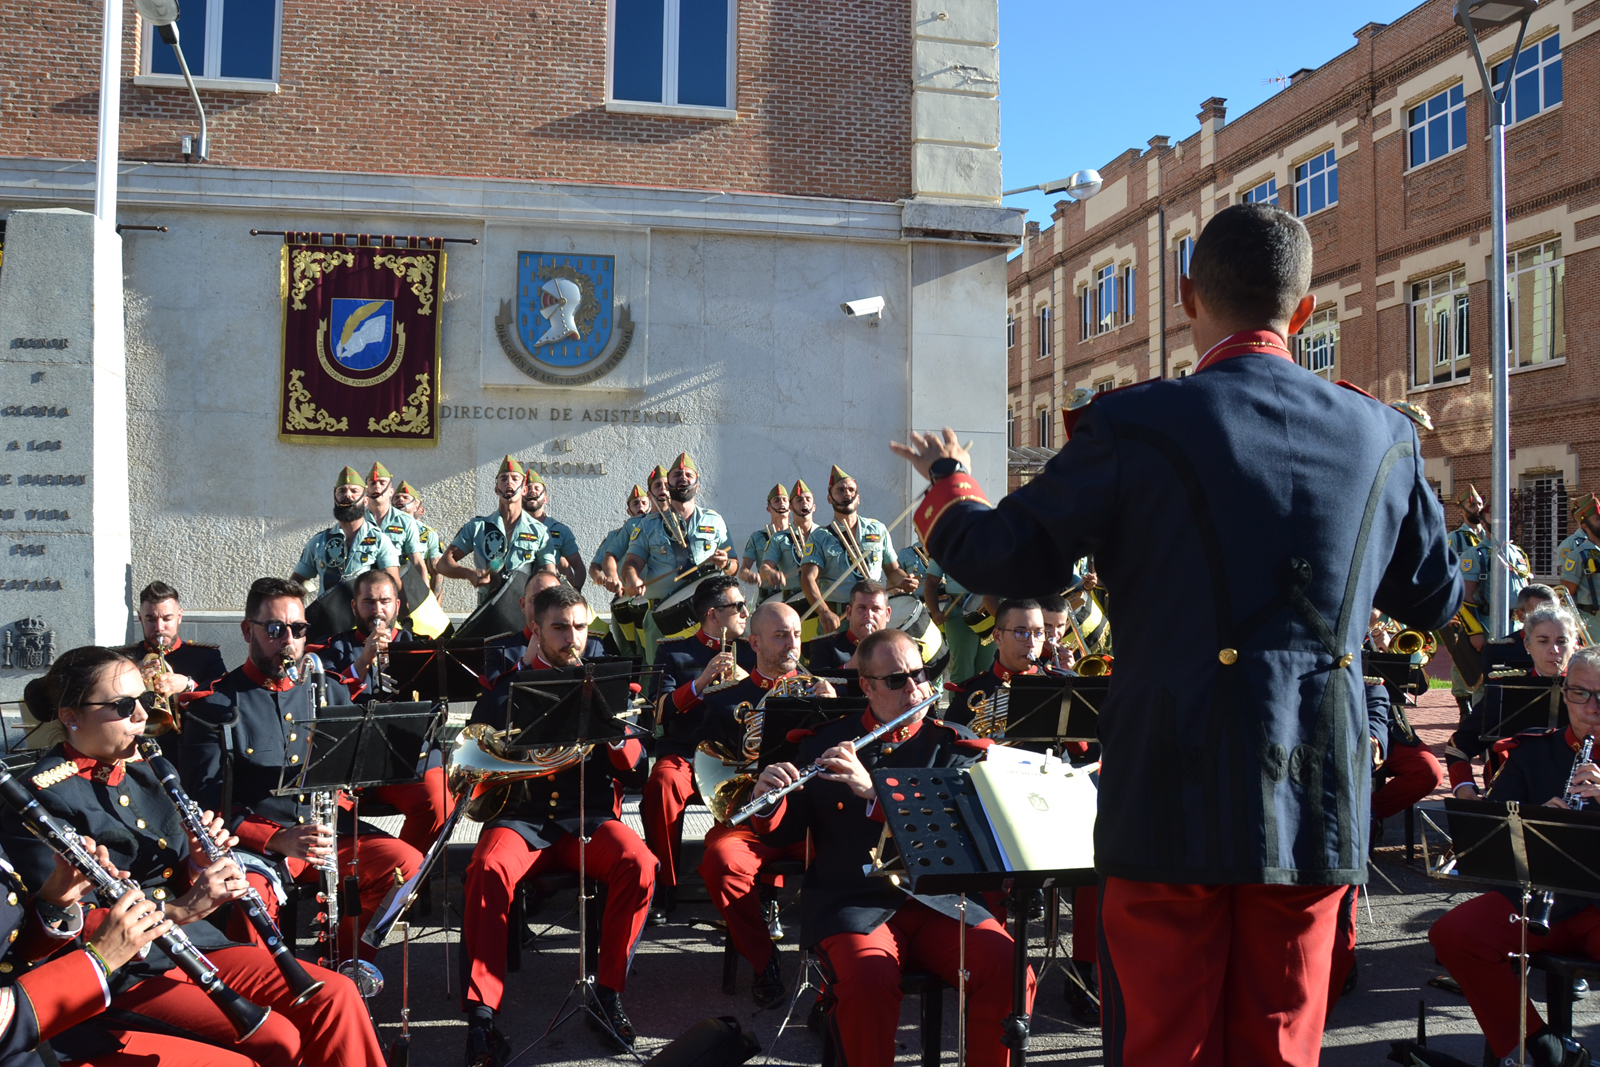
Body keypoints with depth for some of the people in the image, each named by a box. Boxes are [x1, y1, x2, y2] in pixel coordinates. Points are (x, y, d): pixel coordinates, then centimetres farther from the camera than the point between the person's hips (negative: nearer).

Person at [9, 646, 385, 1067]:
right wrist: (180, 910, -27)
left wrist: (200, 863, -5)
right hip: (123, 971, -7)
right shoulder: (40, 796, -10)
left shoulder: (143, 772, 13)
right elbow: (69, 921, -18)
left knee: (335, 995, -11)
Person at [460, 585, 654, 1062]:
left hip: (589, 816, 1)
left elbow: (635, 773, 8)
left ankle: (608, 994, -17)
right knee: (489, 869, -34)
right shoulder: (507, 690, 12)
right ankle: (481, 1015, -27)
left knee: (638, 862, -30)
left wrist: (617, 734, -13)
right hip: (521, 816, 0)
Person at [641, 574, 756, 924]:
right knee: (662, 784, -35)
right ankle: (664, 891, -20)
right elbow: (659, 712, -5)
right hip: (683, 754, -1)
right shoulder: (674, 652, 9)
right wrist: (702, 680, -16)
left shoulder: (749, 653, 19)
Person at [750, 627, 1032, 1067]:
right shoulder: (824, 745, 10)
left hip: (936, 900, 1)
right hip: (851, 903, -1)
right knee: (869, 980, -32)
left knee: (1008, 969, -24)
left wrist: (873, 790, -22)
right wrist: (768, 801, -14)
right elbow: (783, 834, 10)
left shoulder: (953, 745, 9)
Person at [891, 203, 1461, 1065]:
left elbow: (1002, 561, -4)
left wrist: (946, 480, 15)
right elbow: (1437, 599, 16)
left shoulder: (1133, 426, -10)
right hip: (1321, 803, 4)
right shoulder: (1383, 436, 4)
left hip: (1176, 801, -4)